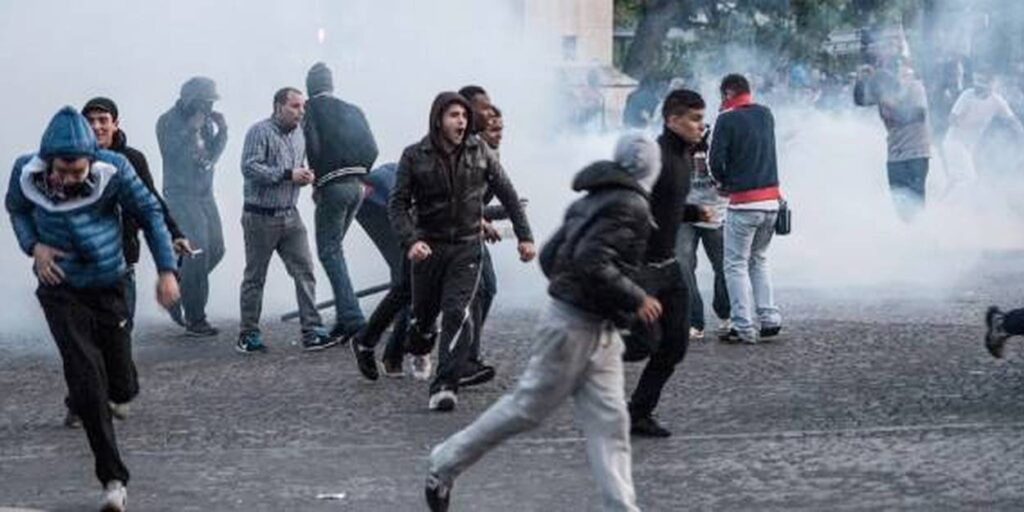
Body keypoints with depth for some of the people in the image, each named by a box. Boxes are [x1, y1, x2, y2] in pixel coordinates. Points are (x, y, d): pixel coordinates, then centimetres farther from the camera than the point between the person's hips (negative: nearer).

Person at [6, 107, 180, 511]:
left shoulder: (114, 170, -19)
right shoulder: (27, 173, -15)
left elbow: (149, 213, -4)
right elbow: (16, 209, 8)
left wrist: (167, 269, -8)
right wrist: (34, 245, -11)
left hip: (108, 288, 1)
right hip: (61, 291, -1)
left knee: (122, 387, 6)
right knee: (88, 380, -14)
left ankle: (82, 400, 46)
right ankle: (113, 478, -4)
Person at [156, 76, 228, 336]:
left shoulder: (205, 119, 10)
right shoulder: (169, 122, -9)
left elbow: (212, 154, 12)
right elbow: (173, 154, -21)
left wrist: (221, 131, -2)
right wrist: (192, 130, -24)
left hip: (205, 193, 8)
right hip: (181, 195, -8)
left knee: (215, 249, 7)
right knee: (198, 251, -15)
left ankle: (176, 291, 26)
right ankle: (195, 319, -10)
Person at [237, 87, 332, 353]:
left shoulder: (298, 134, 12)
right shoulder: (260, 132, -12)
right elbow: (249, 167, -22)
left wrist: (305, 176, 2)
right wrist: (288, 174, -23)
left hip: (290, 216, 6)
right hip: (260, 217, -6)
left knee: (304, 272, -2)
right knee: (255, 278, 4)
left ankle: (312, 332, -3)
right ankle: (248, 335, 14)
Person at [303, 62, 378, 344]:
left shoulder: (311, 110, -2)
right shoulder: (352, 111, 15)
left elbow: (313, 147, -13)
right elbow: (371, 149, 9)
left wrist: (316, 183, -1)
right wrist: (360, 175, 14)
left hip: (332, 186, -6)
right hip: (356, 185, 6)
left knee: (329, 251, -4)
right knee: (335, 247, 17)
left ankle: (352, 317, -17)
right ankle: (344, 318, 13)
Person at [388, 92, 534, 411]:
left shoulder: (479, 152, 1)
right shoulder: (415, 157, -5)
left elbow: (507, 195, 9)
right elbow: (398, 204, -7)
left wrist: (524, 236, 7)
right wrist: (410, 240, -23)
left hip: (467, 246, 0)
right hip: (429, 247, 0)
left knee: (458, 313, -15)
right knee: (423, 313, 11)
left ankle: (445, 386, -18)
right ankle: (419, 355, 45)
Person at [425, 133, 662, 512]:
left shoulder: (594, 200, 13)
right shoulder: (631, 207, -15)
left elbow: (549, 256, 14)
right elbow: (591, 262, -27)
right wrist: (636, 299, -19)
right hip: (575, 327, -9)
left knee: (608, 423, 3)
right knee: (527, 408, 2)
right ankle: (447, 463, 16)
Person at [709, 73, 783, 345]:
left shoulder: (727, 119, -9)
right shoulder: (766, 114, 10)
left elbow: (716, 160, -12)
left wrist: (725, 183, 7)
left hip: (743, 203, -6)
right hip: (771, 200, 6)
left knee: (736, 264, 3)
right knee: (759, 259, 21)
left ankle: (744, 328, -1)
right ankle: (769, 319, 14)